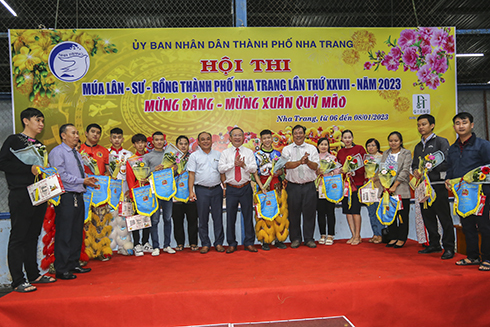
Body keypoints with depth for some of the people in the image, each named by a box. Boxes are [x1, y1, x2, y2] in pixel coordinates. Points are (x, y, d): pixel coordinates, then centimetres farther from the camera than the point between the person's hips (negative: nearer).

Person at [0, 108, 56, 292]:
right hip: (21, 195, -7)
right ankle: (18, 281, 2)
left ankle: (33, 275, 20)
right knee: (18, 237, -3)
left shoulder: (39, 145, 19)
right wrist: (29, 169, -19)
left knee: (33, 236, 12)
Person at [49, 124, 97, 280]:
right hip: (66, 197, -9)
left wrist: (88, 180, 4)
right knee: (64, 234, -4)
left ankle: (73, 264, 23)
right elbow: (61, 175, -15)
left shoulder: (77, 154, 20)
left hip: (78, 196, 9)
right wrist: (82, 181, -14)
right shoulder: (57, 152, -6)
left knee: (77, 232, 12)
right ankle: (61, 270, 4)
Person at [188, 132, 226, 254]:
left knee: (218, 217, 5)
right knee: (203, 218, 4)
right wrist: (191, 191, -8)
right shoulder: (194, 156, 5)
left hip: (217, 189, 2)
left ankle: (218, 243, 15)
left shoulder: (218, 155, 12)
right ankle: (205, 244, 14)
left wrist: (225, 187, 6)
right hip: (201, 190, -2)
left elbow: (222, 173, 15)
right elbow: (191, 174, 0)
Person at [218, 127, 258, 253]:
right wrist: (234, 163, -14)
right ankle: (231, 244, 16)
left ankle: (249, 243, 16)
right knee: (230, 216, 4)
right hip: (231, 189, 0)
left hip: (246, 188, 0)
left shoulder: (249, 152, 8)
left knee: (248, 215, 4)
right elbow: (220, 168, -5)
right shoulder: (225, 153, 7)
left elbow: (254, 169, -2)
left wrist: (244, 165, -19)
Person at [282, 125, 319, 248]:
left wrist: (307, 161, -25)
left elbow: (315, 166, -4)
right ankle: (295, 239, 17)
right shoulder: (287, 149, 5)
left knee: (309, 212, 4)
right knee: (294, 213, 4)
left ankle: (309, 239, 17)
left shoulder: (312, 148, 8)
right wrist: (300, 161, -29)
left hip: (309, 186, 1)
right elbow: (287, 165, -13)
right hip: (293, 186, -1)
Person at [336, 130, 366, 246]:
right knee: (347, 209, 4)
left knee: (355, 209, -6)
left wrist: (353, 172, -21)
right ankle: (353, 235, 14)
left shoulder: (359, 149, 0)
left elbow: (363, 165, -7)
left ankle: (358, 236, 5)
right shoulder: (340, 152, 14)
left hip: (357, 182, -5)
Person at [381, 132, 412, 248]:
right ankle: (392, 238, 16)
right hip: (387, 189, 4)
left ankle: (402, 239, 10)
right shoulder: (385, 154, 15)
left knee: (402, 214, 0)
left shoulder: (406, 153, 1)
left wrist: (395, 185, -16)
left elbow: (405, 171, -8)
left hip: (401, 189, -4)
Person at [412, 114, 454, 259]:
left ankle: (449, 248, 6)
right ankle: (434, 245, 21)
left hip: (438, 185, -6)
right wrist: (416, 171, -3)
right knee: (427, 217, 10)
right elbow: (414, 164, 20)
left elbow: (447, 162, -13)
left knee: (444, 217, -2)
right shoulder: (418, 146, 19)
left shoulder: (441, 141, -1)